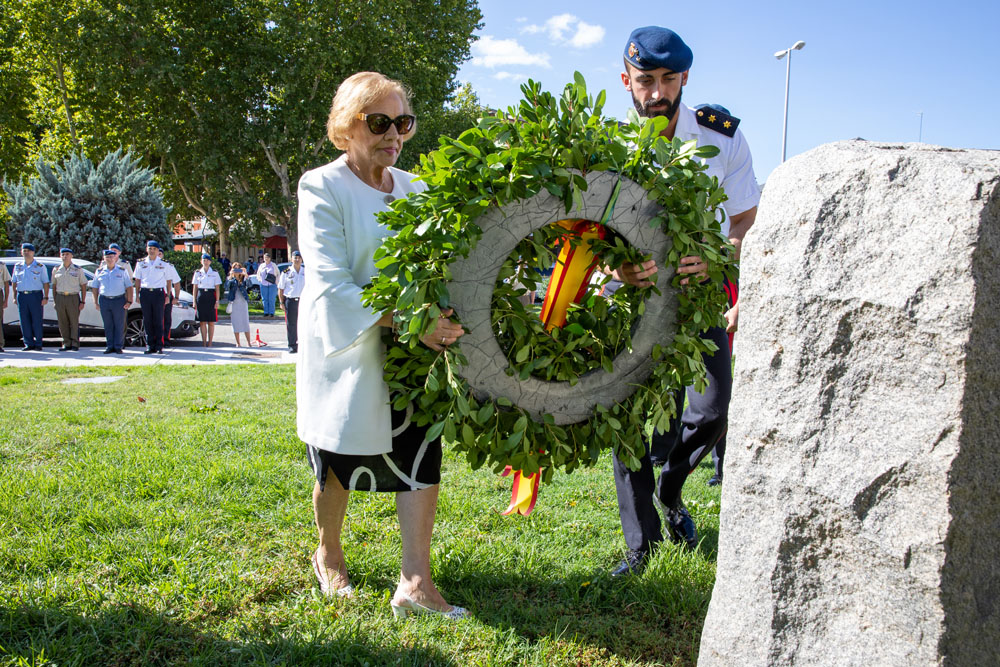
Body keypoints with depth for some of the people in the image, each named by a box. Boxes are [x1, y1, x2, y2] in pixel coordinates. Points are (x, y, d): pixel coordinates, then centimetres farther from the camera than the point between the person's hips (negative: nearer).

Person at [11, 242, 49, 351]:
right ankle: (28, 344, 10)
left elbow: (45, 283, 2)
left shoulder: (40, 267, 3)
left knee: (37, 321, -3)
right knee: (24, 321, 3)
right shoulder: (18, 266, 12)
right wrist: (15, 297, 7)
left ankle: (38, 344, 4)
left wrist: (46, 297, -7)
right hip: (21, 296, 3)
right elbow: (14, 282, 15)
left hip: (36, 295, -3)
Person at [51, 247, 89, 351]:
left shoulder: (78, 270, 4)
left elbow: (83, 286, 4)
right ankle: (66, 344, 8)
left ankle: (75, 344, 3)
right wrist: (55, 300, 6)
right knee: (63, 323, 2)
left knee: (74, 322, -3)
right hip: (60, 297, 3)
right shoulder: (56, 270, 11)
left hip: (73, 297, -2)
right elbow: (54, 286, 14)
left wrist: (83, 302, -3)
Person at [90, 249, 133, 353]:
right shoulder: (99, 271, 11)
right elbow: (95, 287, 14)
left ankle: (118, 347, 3)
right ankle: (110, 347, 10)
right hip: (104, 300, 2)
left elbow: (129, 286, 4)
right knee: (108, 325, 4)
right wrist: (95, 302, 7)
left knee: (120, 325, -3)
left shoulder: (122, 270, 5)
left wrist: (129, 301, -5)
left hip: (119, 300, -2)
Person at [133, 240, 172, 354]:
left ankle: (159, 346, 1)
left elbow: (168, 281, 10)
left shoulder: (164, 264, 8)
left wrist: (168, 296, 3)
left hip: (158, 292, -2)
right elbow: (137, 280, 13)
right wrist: (137, 295, 5)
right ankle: (150, 346, 5)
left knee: (158, 320, -2)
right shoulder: (141, 263, 11)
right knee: (147, 320, 1)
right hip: (145, 293, 2)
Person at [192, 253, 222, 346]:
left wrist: (217, 301, -5)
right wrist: (194, 301, 3)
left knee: (211, 322, -1)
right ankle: (204, 343, 5)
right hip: (201, 297, 1)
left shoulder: (214, 273, 6)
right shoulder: (197, 273, 10)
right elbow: (195, 288, 10)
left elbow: (217, 288, 3)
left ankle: (210, 343, 4)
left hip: (211, 296, -1)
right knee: (202, 322, 0)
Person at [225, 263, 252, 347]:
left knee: (245, 323, -3)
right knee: (235, 323, 1)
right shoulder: (230, 279, 6)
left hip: (243, 303, 0)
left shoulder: (243, 279, 6)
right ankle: (237, 343, 7)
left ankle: (248, 342, 1)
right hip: (234, 303, 0)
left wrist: (246, 275, -30)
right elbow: (227, 287, -12)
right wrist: (231, 276, -26)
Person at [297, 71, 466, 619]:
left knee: (422, 453, -7)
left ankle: (415, 583, -3)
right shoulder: (322, 188, -10)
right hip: (346, 348, -4)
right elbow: (332, 287, -20)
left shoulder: (414, 190, 7)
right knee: (339, 462, 10)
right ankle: (328, 554, 36)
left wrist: (443, 318, -11)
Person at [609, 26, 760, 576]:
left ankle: (670, 489, 21)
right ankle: (641, 543, 8)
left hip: (696, 282, 1)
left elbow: (745, 223, -7)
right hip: (633, 284, 0)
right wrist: (617, 267, -36)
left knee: (714, 407, -11)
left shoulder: (723, 138, -12)